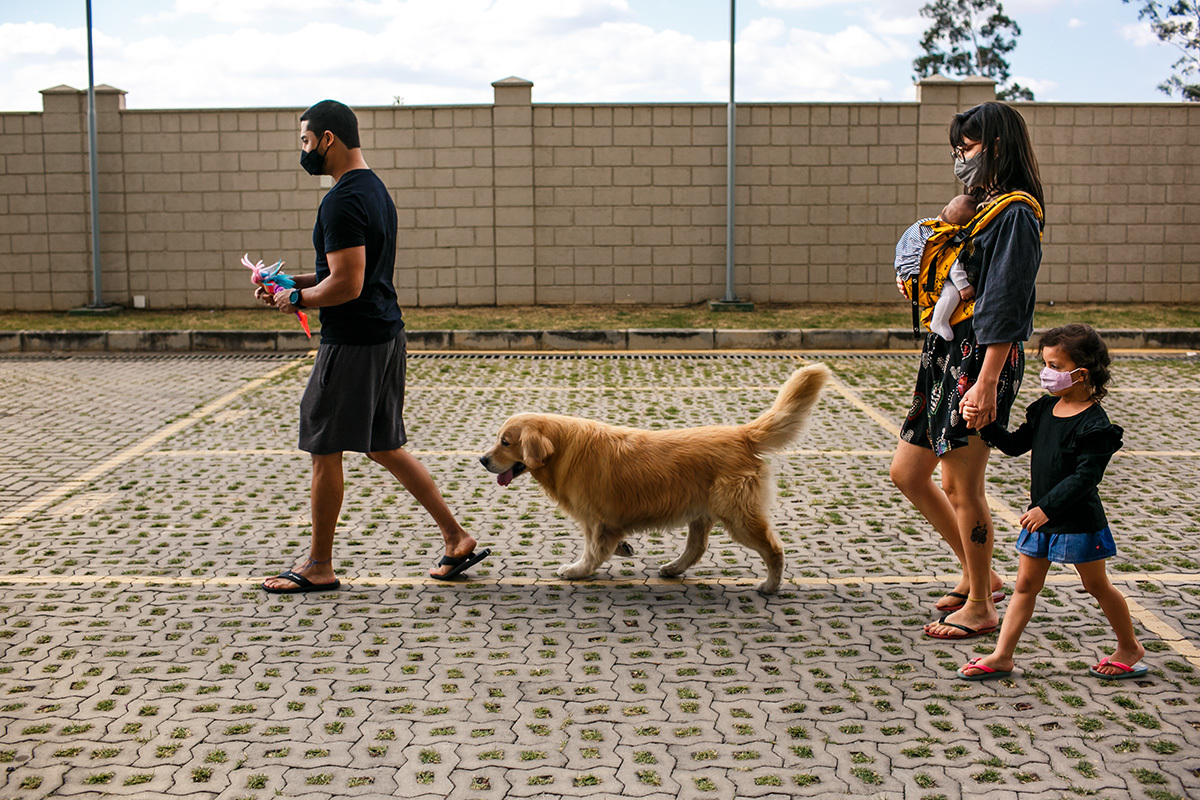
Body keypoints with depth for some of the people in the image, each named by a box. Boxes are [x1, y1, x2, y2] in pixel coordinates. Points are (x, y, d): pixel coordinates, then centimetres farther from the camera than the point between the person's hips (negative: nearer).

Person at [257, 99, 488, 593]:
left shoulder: (342, 201, -18)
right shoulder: (374, 189, 15)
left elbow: (347, 285, -25)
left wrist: (298, 299, -9)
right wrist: (296, 283, 16)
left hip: (352, 342, -10)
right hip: (385, 335, 10)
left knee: (324, 451, 2)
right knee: (384, 447, 16)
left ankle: (319, 567, 14)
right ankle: (456, 538, 17)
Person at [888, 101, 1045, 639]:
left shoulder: (1015, 214, -12)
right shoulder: (978, 207, 17)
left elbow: (1005, 304, -19)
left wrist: (987, 382, -23)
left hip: (981, 359, -10)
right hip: (945, 354, 10)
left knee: (961, 487, -2)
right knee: (907, 474, 12)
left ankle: (979, 607, 14)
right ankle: (980, 574, 27)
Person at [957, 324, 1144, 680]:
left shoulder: (1093, 424, -19)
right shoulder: (1045, 408, 4)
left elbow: (1085, 477, -25)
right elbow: (1016, 444, 11)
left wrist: (1047, 508, -29)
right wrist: (984, 424, -3)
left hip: (1078, 520, -7)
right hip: (1042, 517, 7)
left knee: (1097, 585, 10)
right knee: (1025, 584, 9)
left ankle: (1129, 647, 32)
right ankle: (1002, 656, 13)